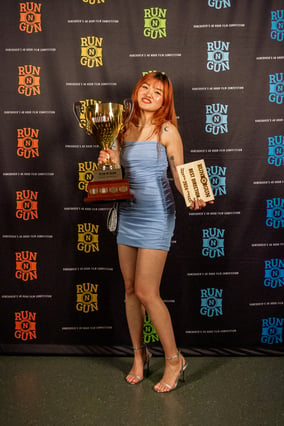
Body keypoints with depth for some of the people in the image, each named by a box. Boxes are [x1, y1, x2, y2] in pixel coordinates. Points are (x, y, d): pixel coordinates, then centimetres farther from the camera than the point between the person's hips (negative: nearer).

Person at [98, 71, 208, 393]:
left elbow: (179, 174, -5)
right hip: (128, 214, 6)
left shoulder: (167, 130, -4)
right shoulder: (126, 130, 10)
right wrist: (109, 161, -4)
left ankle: (174, 359, 11)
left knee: (146, 292, -8)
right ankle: (139, 355, 27)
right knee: (130, 289, 10)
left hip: (156, 216, -6)